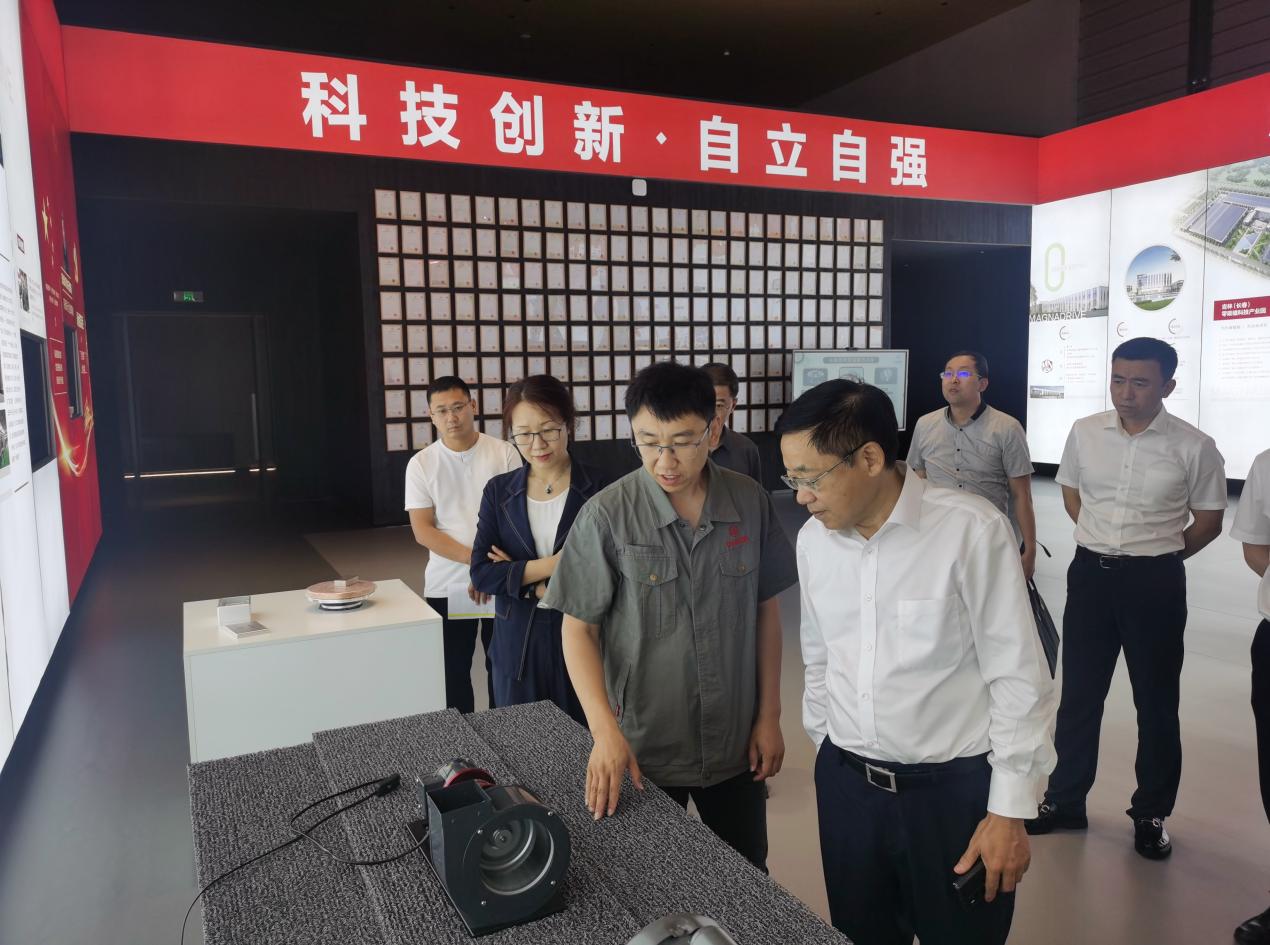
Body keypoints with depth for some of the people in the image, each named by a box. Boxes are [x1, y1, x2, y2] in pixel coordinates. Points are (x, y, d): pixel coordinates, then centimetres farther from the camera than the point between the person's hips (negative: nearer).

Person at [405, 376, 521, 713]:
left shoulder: (505, 453, -3)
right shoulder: (421, 464, -1)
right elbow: (423, 531, -6)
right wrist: (477, 558, -18)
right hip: (446, 587, 1)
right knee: (453, 671, 10)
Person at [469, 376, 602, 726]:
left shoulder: (599, 490, -7)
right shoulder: (499, 492, 3)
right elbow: (481, 574, -3)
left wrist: (518, 576, -10)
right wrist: (552, 564, -15)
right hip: (517, 647, 3)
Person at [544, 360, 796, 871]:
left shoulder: (750, 503, -7)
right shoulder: (606, 515, -15)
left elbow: (766, 610, 3)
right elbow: (578, 628, -10)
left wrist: (769, 715, 3)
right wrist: (605, 731, -20)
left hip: (736, 742, 2)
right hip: (643, 747, -2)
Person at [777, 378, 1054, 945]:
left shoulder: (971, 530, -18)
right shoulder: (812, 540, -2)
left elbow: (1018, 676, -13)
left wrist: (1011, 809, -10)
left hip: (955, 787, -4)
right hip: (845, 783, 5)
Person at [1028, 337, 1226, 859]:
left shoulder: (1194, 447, -10)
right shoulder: (1084, 432, -1)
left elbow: (1208, 521, 1)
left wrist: (1157, 556, 3)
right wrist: (1106, 541, 9)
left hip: (1155, 582, -2)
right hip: (1090, 573, 3)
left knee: (1155, 702, 11)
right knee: (1078, 695, 12)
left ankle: (1151, 814, 29)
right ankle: (1065, 800, 27)